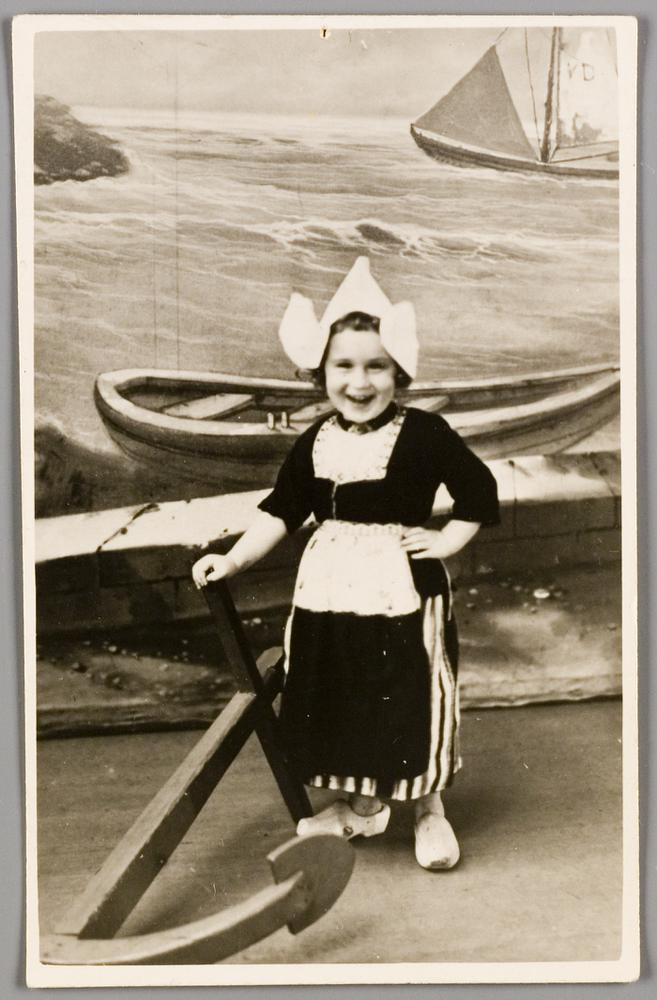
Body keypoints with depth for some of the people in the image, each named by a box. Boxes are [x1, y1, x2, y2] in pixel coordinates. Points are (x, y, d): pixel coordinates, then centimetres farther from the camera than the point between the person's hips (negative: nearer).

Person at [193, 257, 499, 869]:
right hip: (328, 590, 5)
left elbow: (479, 490, -4)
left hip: (402, 592, -5)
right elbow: (281, 511, 3)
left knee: (410, 701, 5)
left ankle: (429, 811, 27)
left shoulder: (424, 434, -11)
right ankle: (362, 804, 37)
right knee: (338, 700, 15)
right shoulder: (314, 444, 2)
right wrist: (235, 559, -4)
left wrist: (448, 540, -8)